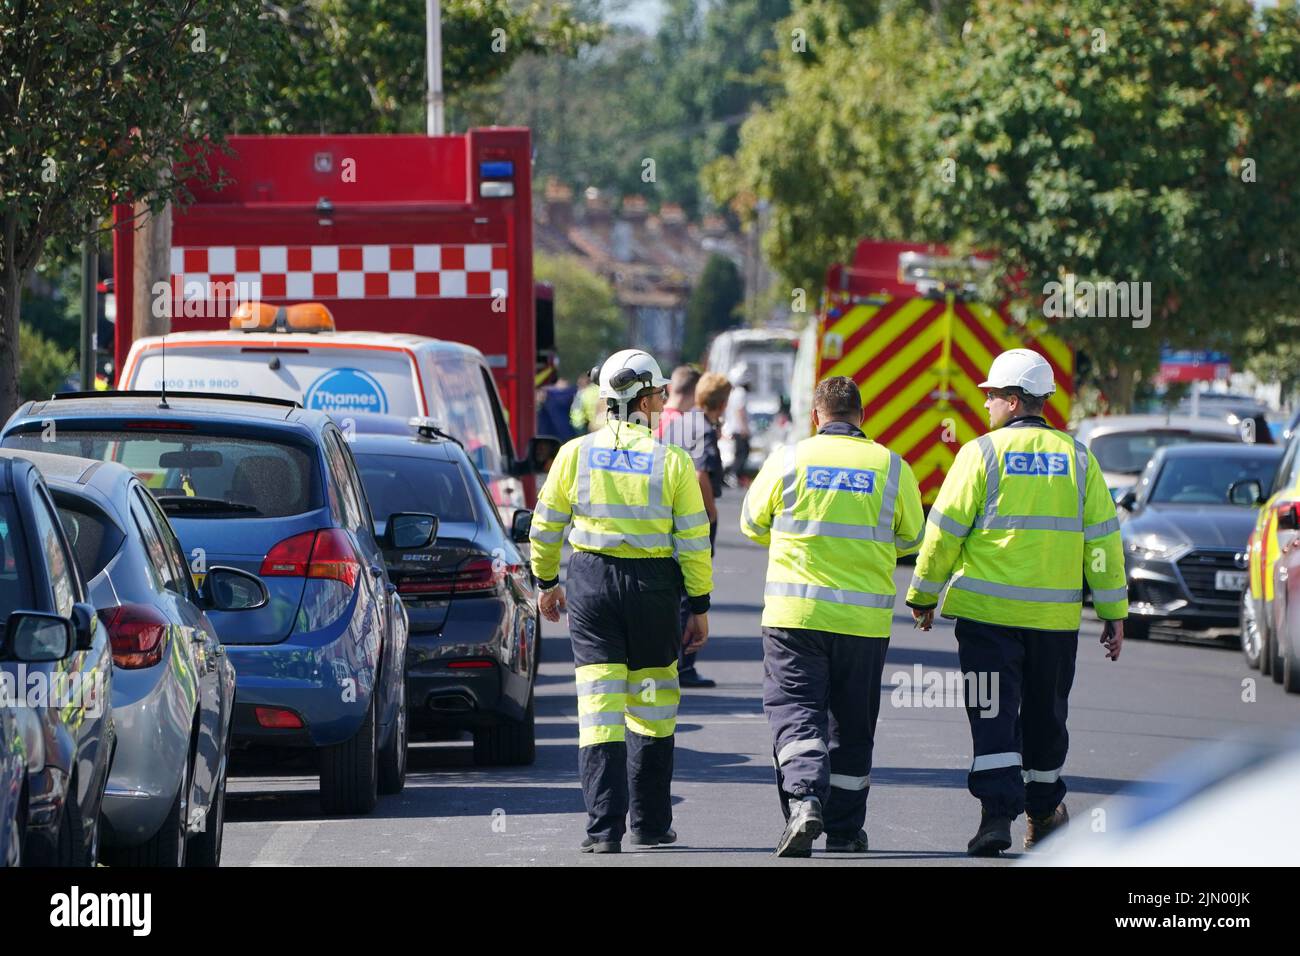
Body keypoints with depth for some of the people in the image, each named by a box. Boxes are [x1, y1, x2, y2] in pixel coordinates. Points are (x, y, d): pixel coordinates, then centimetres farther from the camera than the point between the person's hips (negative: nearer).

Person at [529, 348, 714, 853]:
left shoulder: (576, 453, -1)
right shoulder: (672, 461, -5)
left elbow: (545, 526, 6)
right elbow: (694, 541, -4)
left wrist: (546, 582, 20)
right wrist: (700, 607, 4)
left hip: (591, 583, 0)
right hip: (653, 585, 0)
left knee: (599, 709, -1)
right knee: (651, 710, 14)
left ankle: (604, 827, -11)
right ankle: (649, 824, 20)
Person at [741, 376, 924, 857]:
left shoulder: (786, 461, -3)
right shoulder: (891, 467, 0)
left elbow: (753, 524, 10)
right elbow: (911, 536, 13)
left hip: (794, 613, -2)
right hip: (865, 617, 2)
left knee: (795, 710, -2)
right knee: (852, 725, 12)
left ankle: (803, 800, -25)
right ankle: (844, 830, 17)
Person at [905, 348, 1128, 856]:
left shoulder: (982, 453, -5)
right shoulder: (1077, 458, 5)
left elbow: (944, 532, -4)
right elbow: (1103, 540, 4)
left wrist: (922, 595, 8)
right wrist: (1113, 612, 9)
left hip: (987, 612, -3)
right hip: (1056, 616, 3)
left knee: (993, 716, -2)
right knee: (1045, 715, 17)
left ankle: (997, 809, -17)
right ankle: (1043, 811, 30)